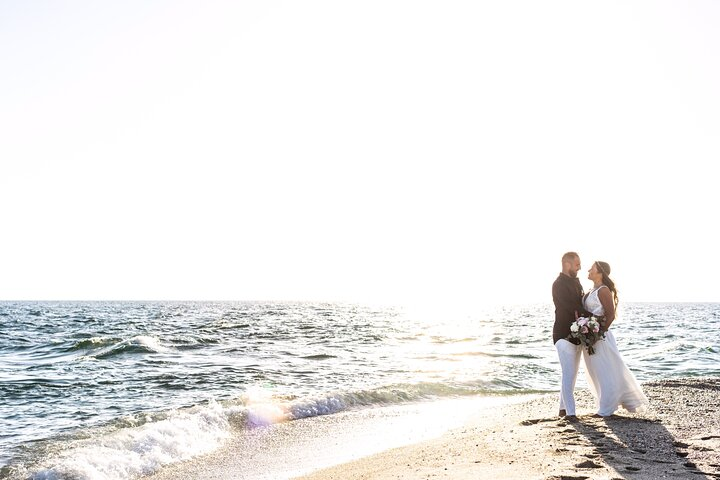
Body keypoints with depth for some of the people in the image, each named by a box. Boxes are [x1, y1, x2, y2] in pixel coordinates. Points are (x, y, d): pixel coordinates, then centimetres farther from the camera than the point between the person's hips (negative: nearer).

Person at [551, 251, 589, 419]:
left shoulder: (575, 282, 14)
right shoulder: (559, 284, -14)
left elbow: (581, 304, 14)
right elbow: (571, 307, -20)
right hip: (564, 335, -9)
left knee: (572, 374, 12)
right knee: (568, 374, -10)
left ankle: (563, 408, 20)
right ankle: (570, 412, -8)